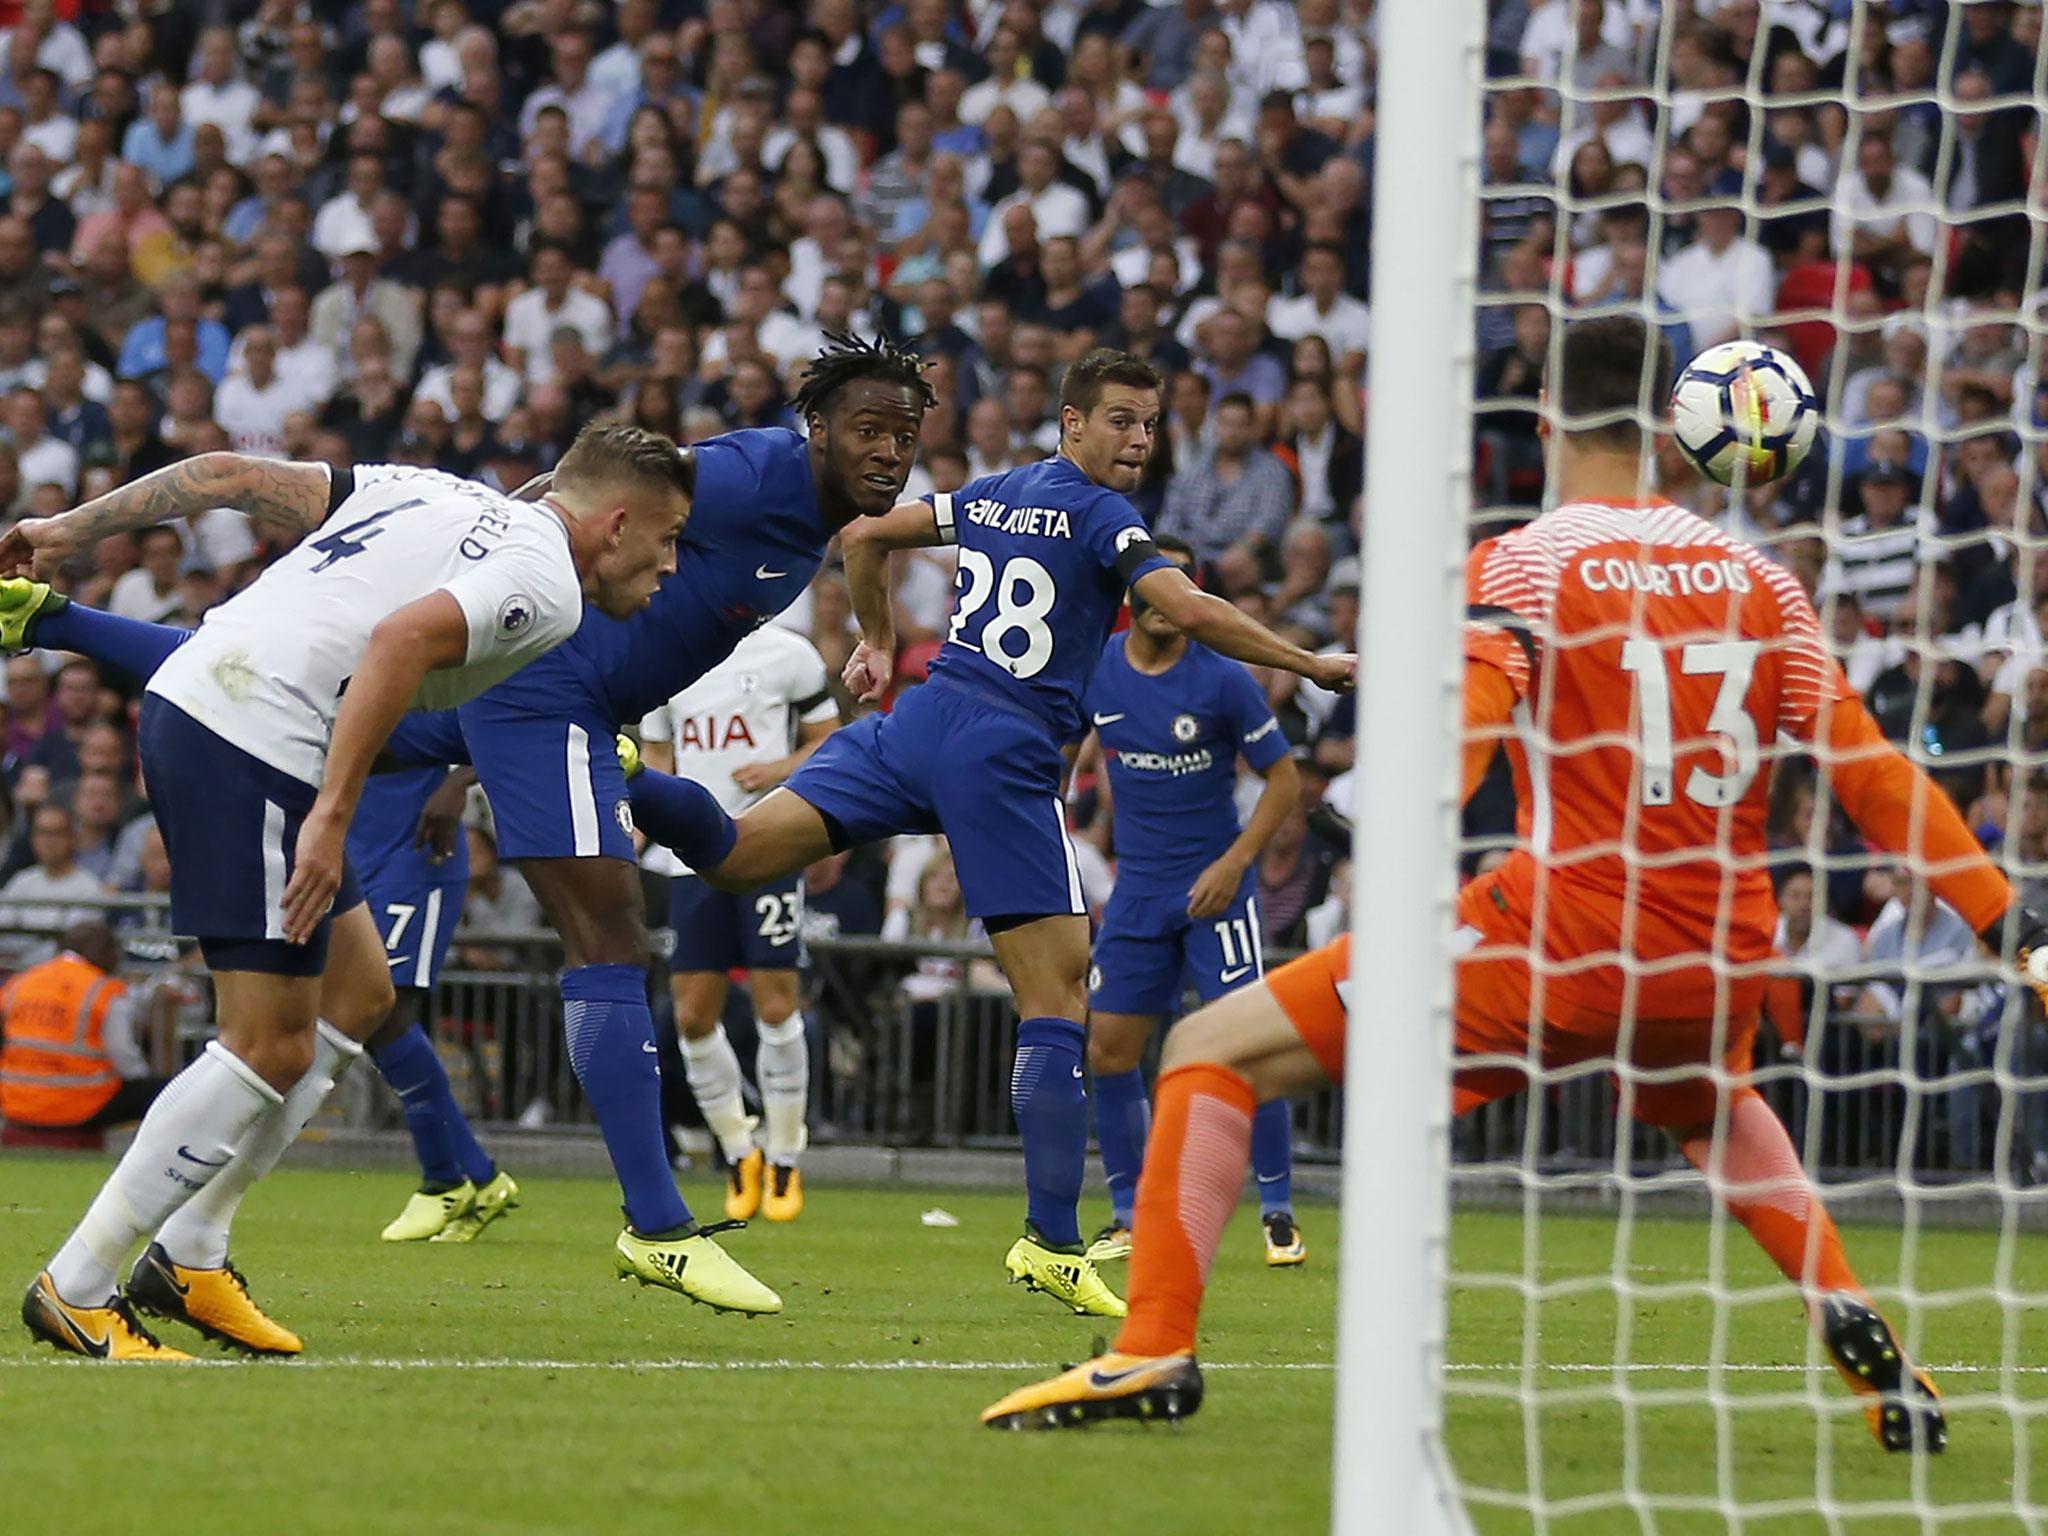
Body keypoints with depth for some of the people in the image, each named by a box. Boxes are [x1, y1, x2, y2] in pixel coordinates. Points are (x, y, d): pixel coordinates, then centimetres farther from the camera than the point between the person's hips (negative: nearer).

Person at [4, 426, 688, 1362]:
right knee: (273, 1047, -5)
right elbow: (402, 639, -22)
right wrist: (332, 817, -24)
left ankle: (190, 1256, 18)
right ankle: (77, 1290, -2)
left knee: (359, 991, 18)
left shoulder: (437, 497, 21)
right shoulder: (546, 585, -4)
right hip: (254, 748, -10)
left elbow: (232, 476, 17)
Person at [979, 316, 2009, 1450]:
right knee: (1711, 1108, 42)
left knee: (1213, 1052, 5)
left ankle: (1154, 1351, -6)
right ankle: (1857, 1332, 25)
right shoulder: (1755, 575, 9)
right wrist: (2000, 916, 11)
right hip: (1717, 966, 5)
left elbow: (1468, 719, -21)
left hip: (1566, 939, -5)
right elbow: (1871, 773, 6)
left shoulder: (1519, 563, -3)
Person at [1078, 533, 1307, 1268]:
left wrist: (1234, 863, -14)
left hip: (1215, 883, -4)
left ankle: (1279, 1213, -1)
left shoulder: (1222, 680, -11)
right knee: (1108, 1047, 1)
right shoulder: (1095, 669, 0)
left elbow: (1284, 779, -5)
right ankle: (1130, 1216, 13)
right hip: (1137, 886, 4)